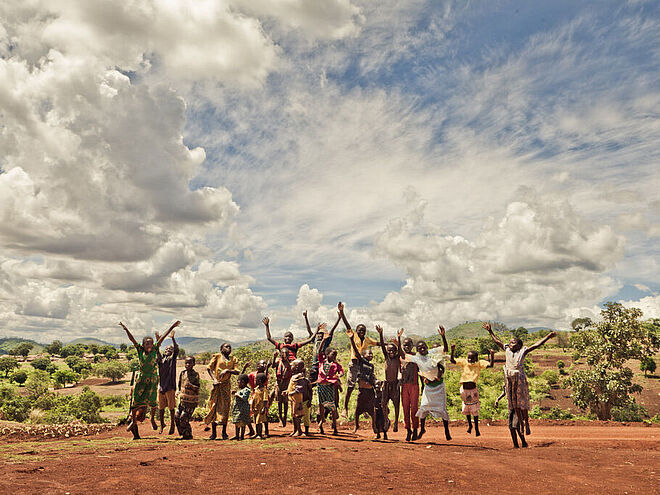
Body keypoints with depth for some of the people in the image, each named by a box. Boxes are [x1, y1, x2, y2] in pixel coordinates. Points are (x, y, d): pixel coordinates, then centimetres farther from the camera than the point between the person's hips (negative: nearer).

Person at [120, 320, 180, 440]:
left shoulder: (155, 349, -2)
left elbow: (163, 337, -4)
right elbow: (132, 339, -12)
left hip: (153, 378, 0)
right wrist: (125, 329, -23)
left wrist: (172, 327, -3)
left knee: (152, 400, -1)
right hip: (141, 378, 0)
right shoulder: (140, 350, -3)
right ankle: (133, 421, 16)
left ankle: (153, 418, 22)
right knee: (136, 401, 1)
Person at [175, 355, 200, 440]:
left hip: (191, 401, -6)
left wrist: (191, 386, -30)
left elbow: (197, 388, -16)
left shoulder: (196, 375, -12)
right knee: (177, 417, 5)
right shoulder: (183, 373, 5)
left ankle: (188, 435, 7)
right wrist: (179, 392, 16)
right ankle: (183, 434, 20)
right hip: (182, 400, 7)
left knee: (184, 418, -9)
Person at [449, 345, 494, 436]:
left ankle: (476, 428, 22)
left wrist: (492, 355, -26)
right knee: (466, 408, 15)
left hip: (473, 389, -2)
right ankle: (470, 425, 38)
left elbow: (490, 365, -14)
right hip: (464, 389, 2)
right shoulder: (464, 362, -2)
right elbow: (452, 361, -10)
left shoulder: (479, 363, -3)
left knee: (474, 410, 5)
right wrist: (452, 351, -19)